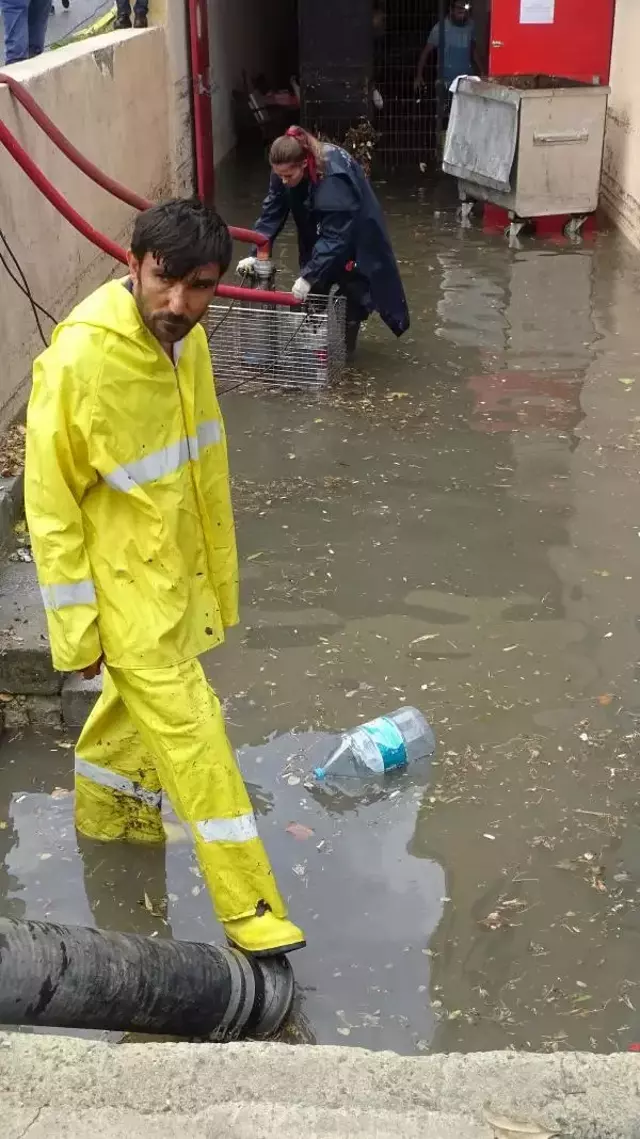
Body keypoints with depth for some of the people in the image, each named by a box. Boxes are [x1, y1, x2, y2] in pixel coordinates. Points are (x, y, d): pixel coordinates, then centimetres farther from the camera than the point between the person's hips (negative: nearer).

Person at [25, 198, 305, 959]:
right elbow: (50, 505, -19)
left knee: (139, 703, 26)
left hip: (177, 574, 8)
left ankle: (105, 812, 53)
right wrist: (77, 629, -16)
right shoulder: (78, 360, -26)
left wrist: (217, 574, 17)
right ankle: (249, 909, 11)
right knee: (190, 736, -2)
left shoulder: (187, 340, -2)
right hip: (125, 588, -8)